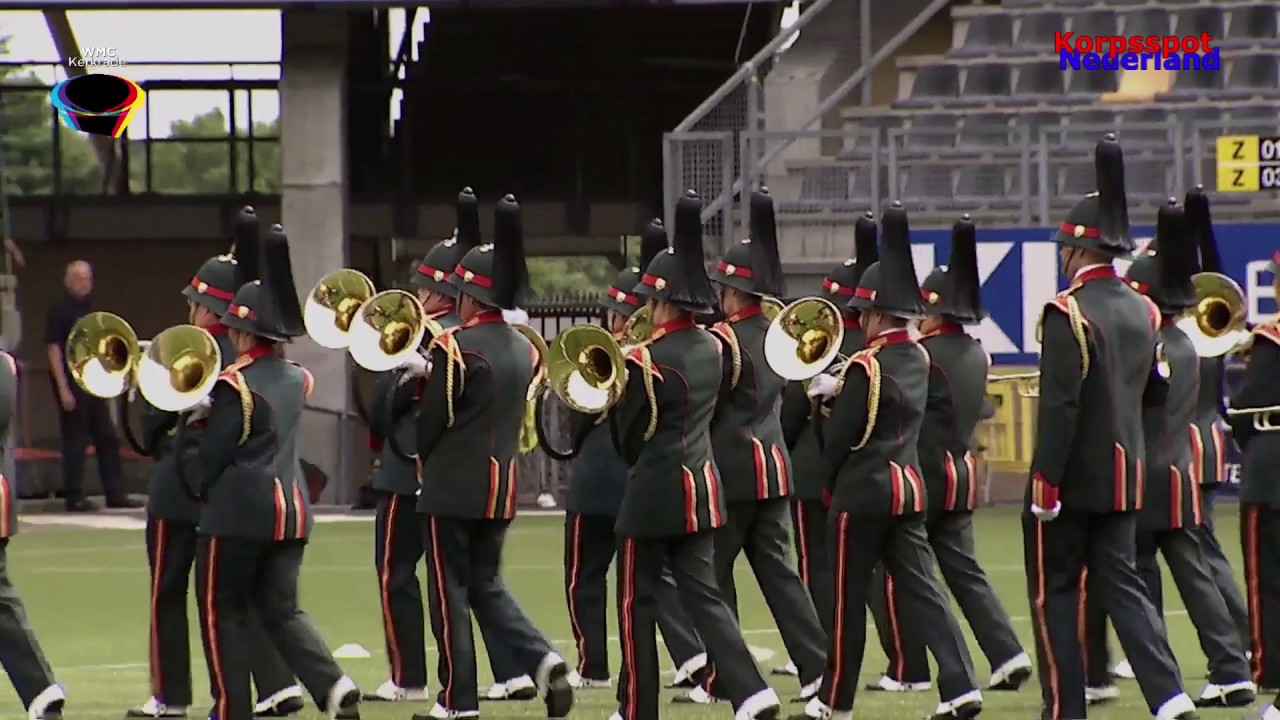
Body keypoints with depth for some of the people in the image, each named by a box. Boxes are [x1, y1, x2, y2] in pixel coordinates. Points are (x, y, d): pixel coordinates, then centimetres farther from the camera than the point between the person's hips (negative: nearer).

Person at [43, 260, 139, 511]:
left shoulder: (90, 309, 14)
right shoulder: (59, 310, -8)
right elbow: (53, 349, -13)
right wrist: (63, 388, -19)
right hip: (71, 383, -7)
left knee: (108, 439, 7)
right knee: (75, 441, -3)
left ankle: (115, 494, 12)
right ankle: (74, 497, 2)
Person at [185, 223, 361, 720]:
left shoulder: (235, 385, -14)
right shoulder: (296, 380, 9)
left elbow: (206, 460, -11)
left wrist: (193, 424, 8)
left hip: (236, 512, -7)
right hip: (290, 509, 7)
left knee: (223, 611, 7)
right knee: (282, 609, 10)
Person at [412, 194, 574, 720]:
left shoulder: (454, 347, -15)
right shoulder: (525, 351, 6)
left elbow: (432, 420, -10)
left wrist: (425, 459, 9)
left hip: (454, 485, -6)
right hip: (503, 485, 6)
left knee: (450, 589, 3)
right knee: (487, 585, 16)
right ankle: (543, 662, -4)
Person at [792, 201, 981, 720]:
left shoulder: (865, 368, -17)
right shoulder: (919, 360, 8)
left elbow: (837, 442, -15)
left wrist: (828, 399, 3)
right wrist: (842, 395, 5)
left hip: (862, 492, -7)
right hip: (909, 487, 7)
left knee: (848, 600, 3)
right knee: (920, 587, 4)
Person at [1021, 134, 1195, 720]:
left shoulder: (1067, 313, -16)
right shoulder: (1143, 312, 6)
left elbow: (1059, 404, -21)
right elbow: (1156, 395, 16)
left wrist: (1044, 479, -18)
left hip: (1071, 476, -6)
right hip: (1123, 477, 6)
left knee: (1054, 594, 5)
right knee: (1122, 584, 9)